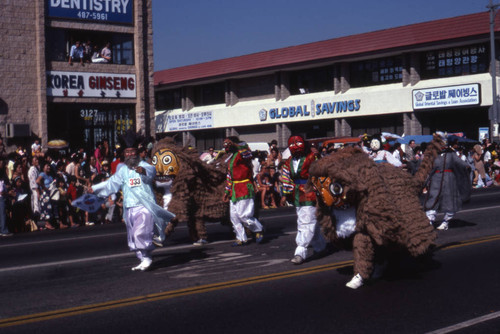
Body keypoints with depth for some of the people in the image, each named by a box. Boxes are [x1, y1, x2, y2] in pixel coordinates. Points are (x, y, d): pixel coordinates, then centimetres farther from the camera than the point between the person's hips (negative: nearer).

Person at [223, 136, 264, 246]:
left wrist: (235, 144, -44)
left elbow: (247, 153, -37)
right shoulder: (230, 158, 19)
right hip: (234, 191, 10)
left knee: (243, 215, -11)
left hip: (244, 190, -10)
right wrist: (227, 191, 28)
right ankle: (241, 239, 17)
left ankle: (258, 230, 11)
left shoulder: (241, 155, -10)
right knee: (234, 216, 8)